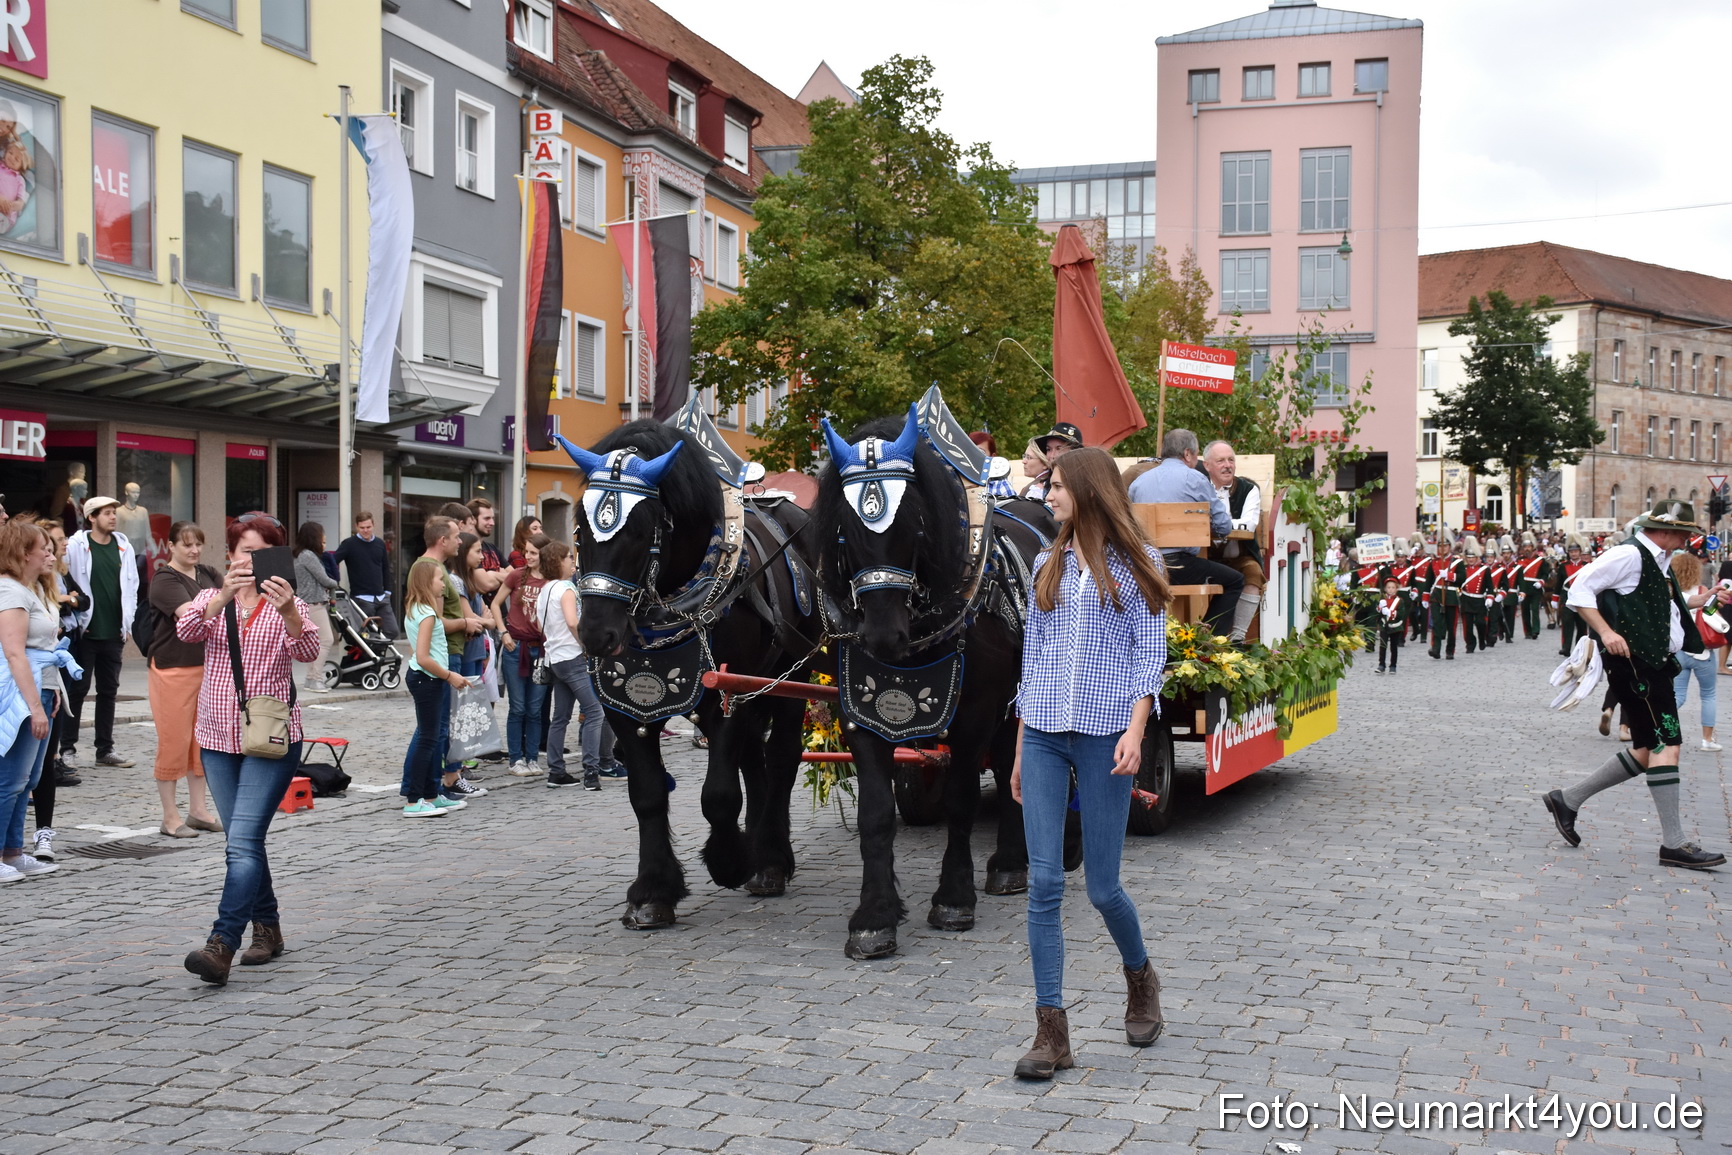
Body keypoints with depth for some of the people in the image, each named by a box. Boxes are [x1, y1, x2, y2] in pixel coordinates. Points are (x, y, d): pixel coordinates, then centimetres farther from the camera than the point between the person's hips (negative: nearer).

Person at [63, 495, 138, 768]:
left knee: (109, 691, 10)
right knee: (78, 689, 1)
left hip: (114, 633, 4)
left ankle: (105, 750, 17)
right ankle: (68, 749, 9)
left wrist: (126, 625, 6)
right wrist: (75, 621, -7)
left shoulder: (124, 547, 8)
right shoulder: (75, 546, -5)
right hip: (85, 632, -4)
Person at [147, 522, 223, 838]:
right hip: (172, 668, -7)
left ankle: (198, 810, 22)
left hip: (207, 666, 7)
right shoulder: (164, 580, -11)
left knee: (202, 739, 12)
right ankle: (170, 817, 6)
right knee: (173, 741, -3)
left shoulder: (207, 574, 11)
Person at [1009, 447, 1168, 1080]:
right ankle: (1052, 1033, 1)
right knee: (1043, 883, -4)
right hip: (1044, 736, 4)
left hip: (1104, 735, -4)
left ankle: (1140, 977, 33)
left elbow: (1150, 654, 0)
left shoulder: (1137, 563, 3)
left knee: (1102, 885, 2)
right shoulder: (1048, 565, 15)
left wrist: (1135, 730, -14)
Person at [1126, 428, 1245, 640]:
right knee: (1234, 580, 16)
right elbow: (1224, 527, -1)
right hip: (1178, 564, -6)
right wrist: (1203, 523, 24)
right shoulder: (1195, 479, -2)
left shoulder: (1138, 482, 11)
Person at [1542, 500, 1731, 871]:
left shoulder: (1656, 561, 19)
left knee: (1649, 750, 10)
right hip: (1635, 661, -11)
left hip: (1655, 663, 11)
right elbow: (1580, 590, -16)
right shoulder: (1629, 554, -12)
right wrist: (1606, 632, -24)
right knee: (1666, 742, -11)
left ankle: (1568, 799, 17)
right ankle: (1673, 843, -8)